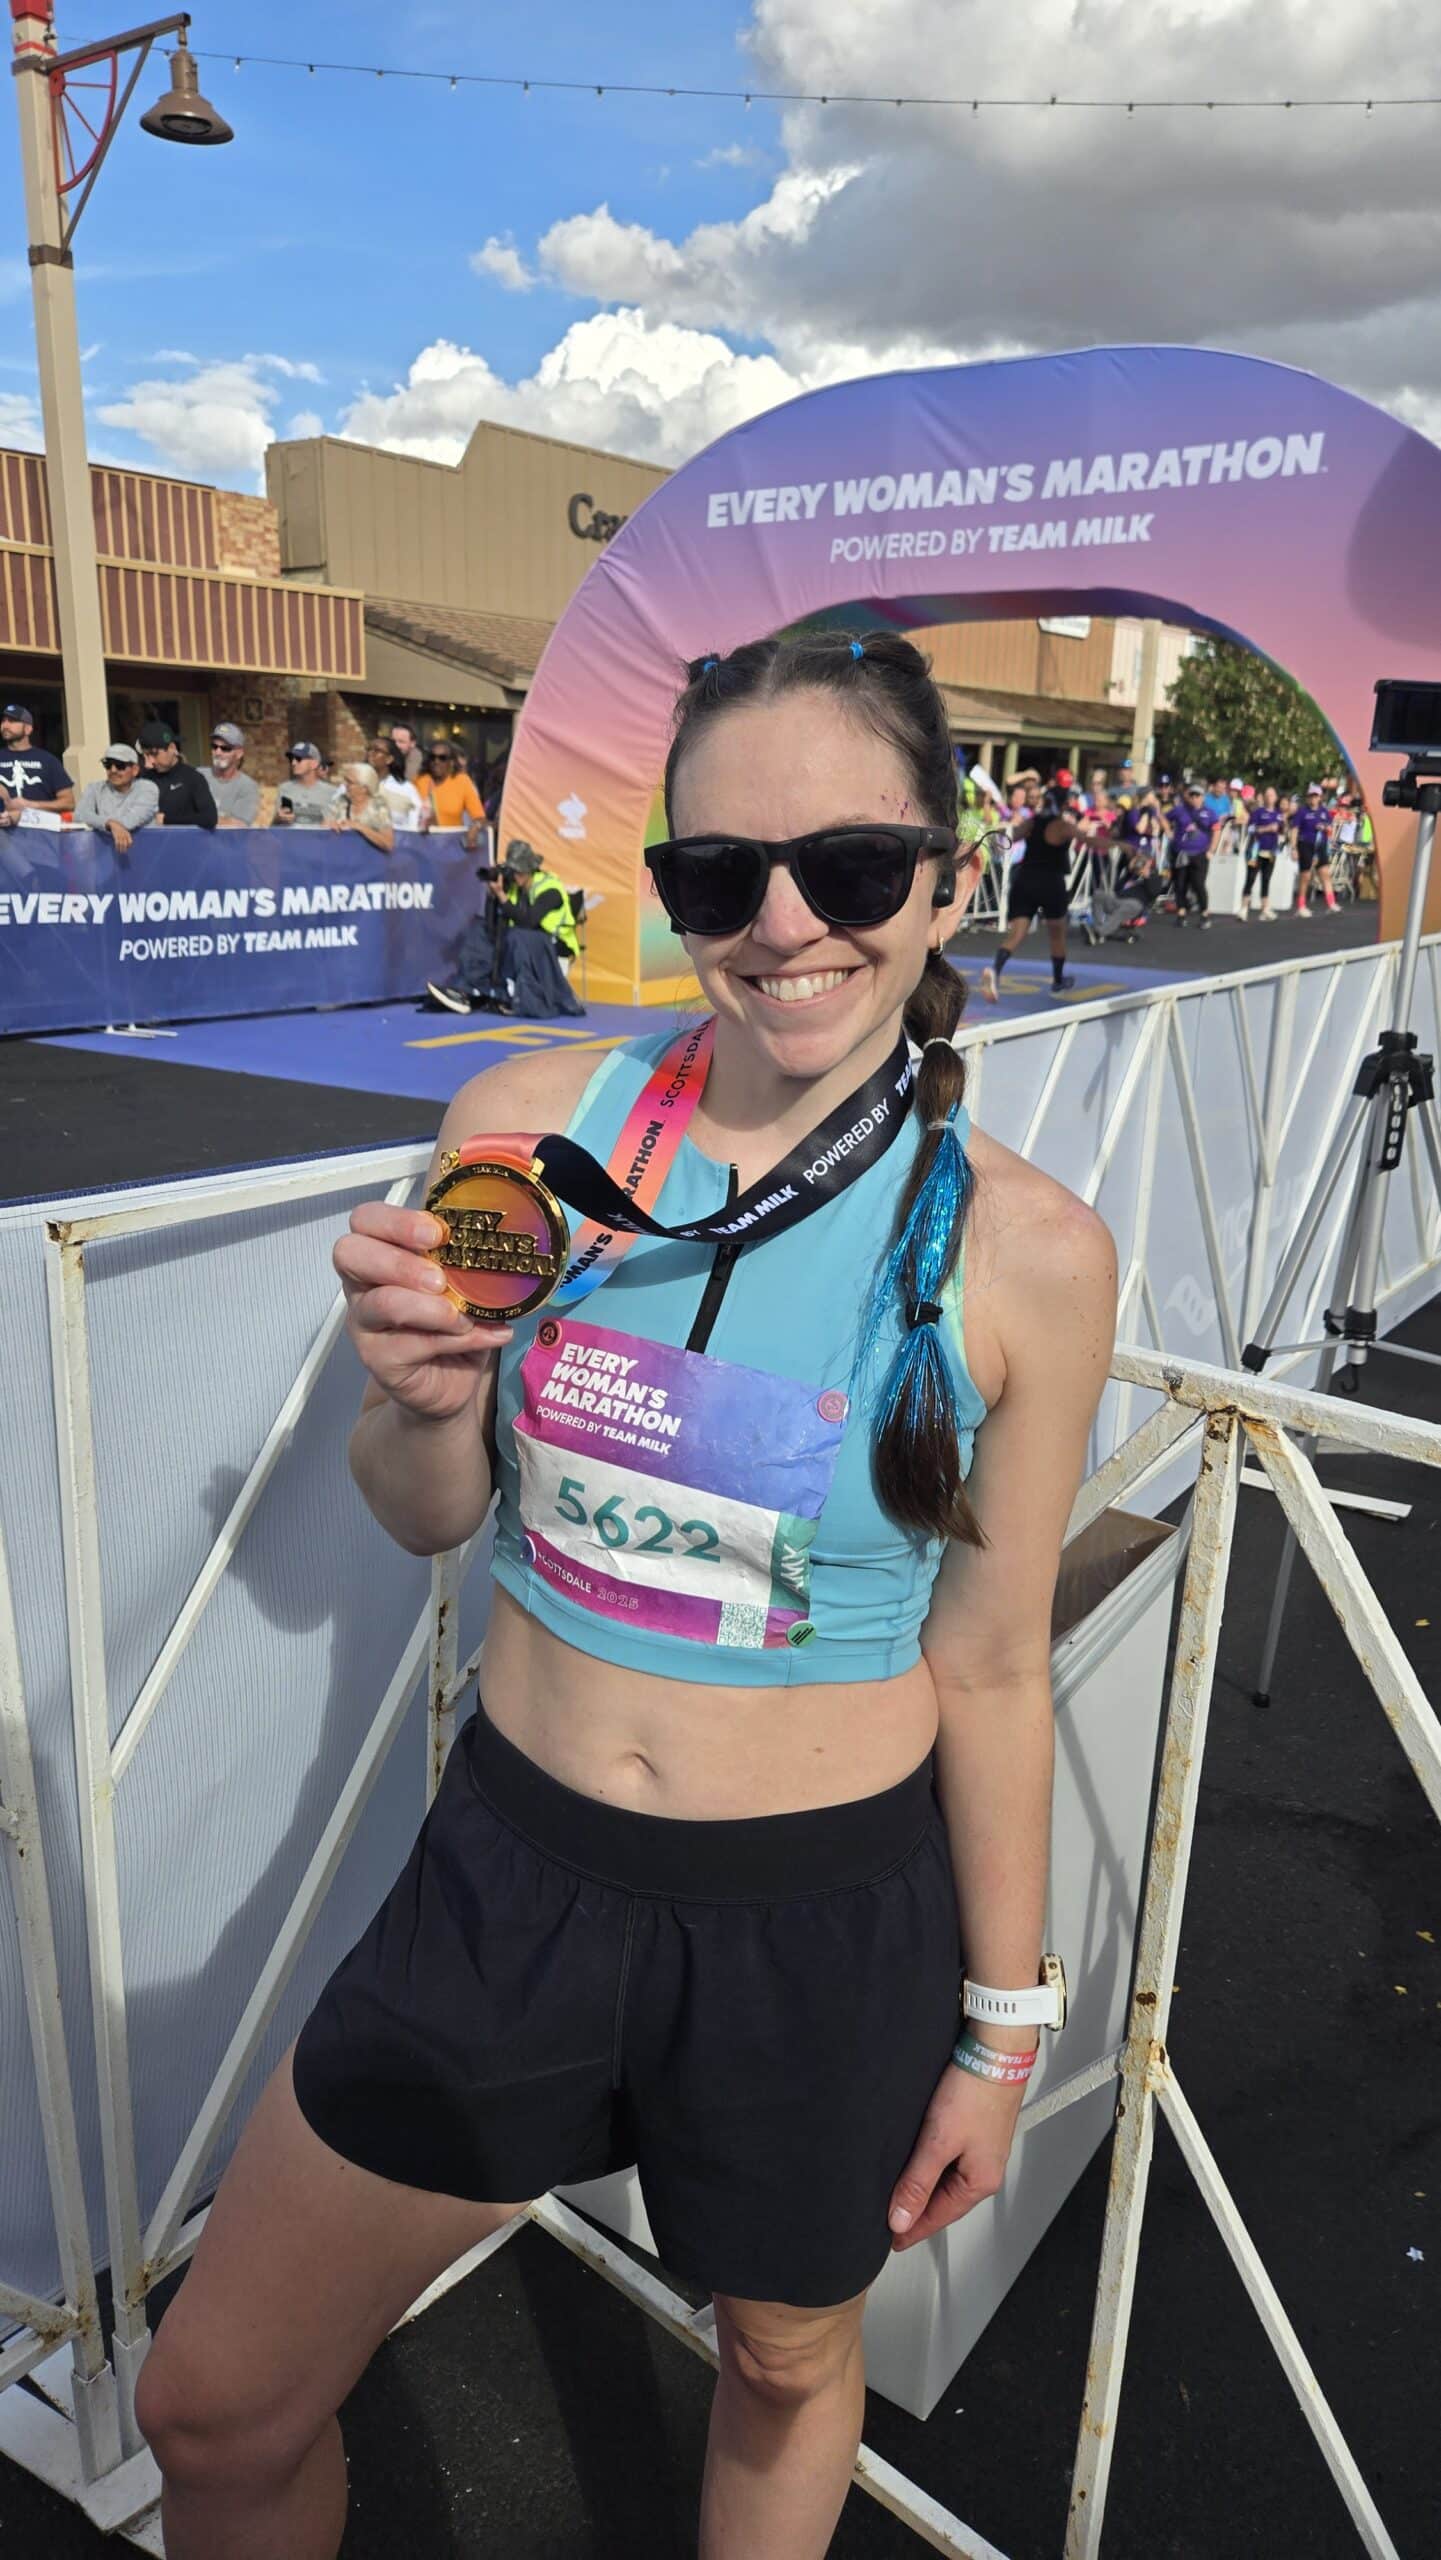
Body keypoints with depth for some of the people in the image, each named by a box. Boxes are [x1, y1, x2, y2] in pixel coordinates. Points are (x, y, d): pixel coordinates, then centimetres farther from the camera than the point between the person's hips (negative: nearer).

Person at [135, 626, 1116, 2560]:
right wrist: (428, 1399, -21)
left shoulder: (1027, 1252, -15)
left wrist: (1001, 2025, 4)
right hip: (513, 1867, 2)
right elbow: (429, 1520, 2)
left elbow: (991, 1668, -5)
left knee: (786, 2360, 27)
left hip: (829, 1914, -1)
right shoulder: (531, 1124, -11)